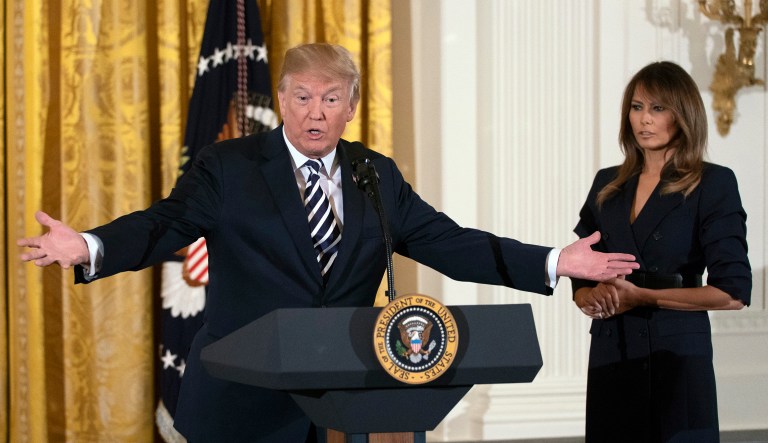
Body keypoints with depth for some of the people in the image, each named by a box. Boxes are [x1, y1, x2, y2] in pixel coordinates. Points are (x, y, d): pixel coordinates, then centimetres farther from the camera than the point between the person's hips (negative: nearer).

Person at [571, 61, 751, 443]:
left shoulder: (713, 184, -3)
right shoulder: (607, 185, 12)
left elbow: (733, 292, -10)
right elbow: (581, 281, 16)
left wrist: (641, 296, -11)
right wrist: (592, 298, -8)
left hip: (676, 356, -4)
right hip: (610, 356, 4)